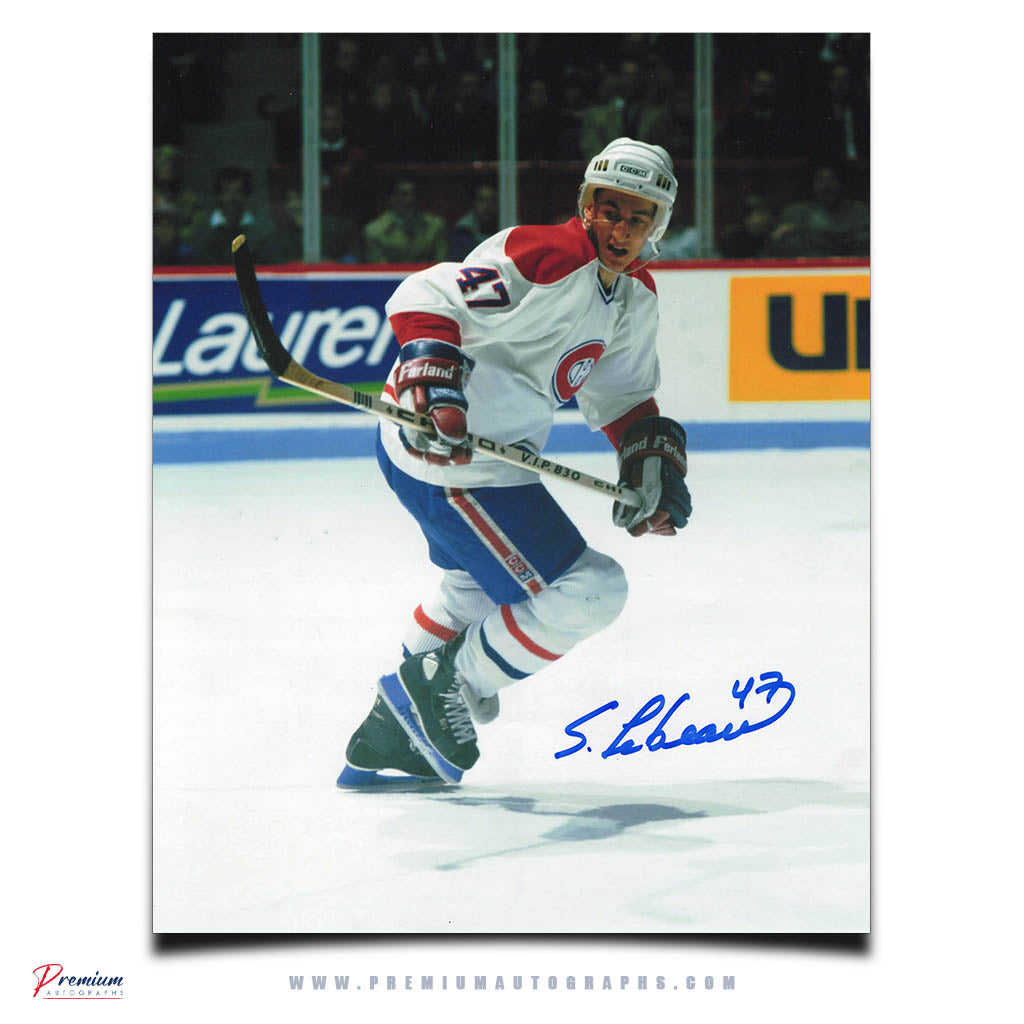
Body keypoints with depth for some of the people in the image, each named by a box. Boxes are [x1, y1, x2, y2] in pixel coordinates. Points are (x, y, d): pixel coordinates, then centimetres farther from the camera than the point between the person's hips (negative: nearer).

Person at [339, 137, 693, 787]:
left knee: (478, 585, 34)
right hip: (445, 455, -11)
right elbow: (426, 300, -30)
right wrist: (433, 392, -44)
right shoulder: (544, 259, -23)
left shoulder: (637, 298, 7)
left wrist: (654, 463, 5)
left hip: (492, 453, 11)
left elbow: (625, 398, 19)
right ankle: (443, 685, 3)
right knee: (587, 594, -11)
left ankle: (388, 736, 47)